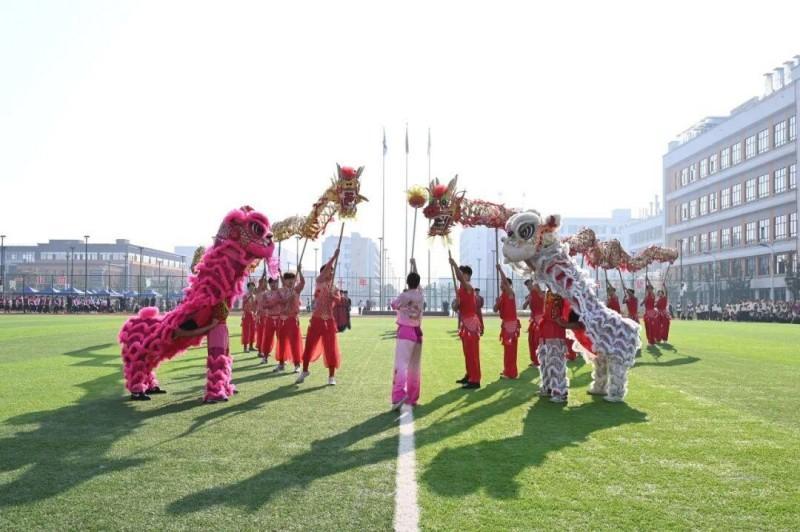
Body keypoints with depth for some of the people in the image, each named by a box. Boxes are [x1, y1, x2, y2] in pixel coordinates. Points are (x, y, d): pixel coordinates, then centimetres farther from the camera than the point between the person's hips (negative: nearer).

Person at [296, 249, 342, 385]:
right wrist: (334, 257, -22)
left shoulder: (335, 288, 9)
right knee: (309, 346, 5)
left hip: (329, 321, 2)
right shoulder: (319, 281, 1)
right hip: (316, 319, -2)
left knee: (331, 348, -1)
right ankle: (305, 371, 24)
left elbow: (339, 299, -10)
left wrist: (333, 296, -30)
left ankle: (331, 376, 8)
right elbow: (325, 269, -16)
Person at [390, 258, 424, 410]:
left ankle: (400, 395, -36)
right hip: (418, 332, 7)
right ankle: (412, 398, 21)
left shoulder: (405, 295, -9)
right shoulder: (420, 293, 8)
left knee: (401, 365, -19)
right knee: (414, 367, 14)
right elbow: (417, 278, 25)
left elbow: (393, 305, 7)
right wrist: (414, 264, 40)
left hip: (405, 332, -6)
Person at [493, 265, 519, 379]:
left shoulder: (510, 293, -10)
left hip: (511, 324, -9)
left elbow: (506, 281, -26)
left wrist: (499, 269, -22)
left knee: (511, 349, -8)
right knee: (507, 348, 15)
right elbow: (495, 310, 12)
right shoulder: (502, 296, 13)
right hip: (505, 324, 9)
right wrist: (498, 302, -7)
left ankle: (512, 373, -5)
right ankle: (508, 371, 25)